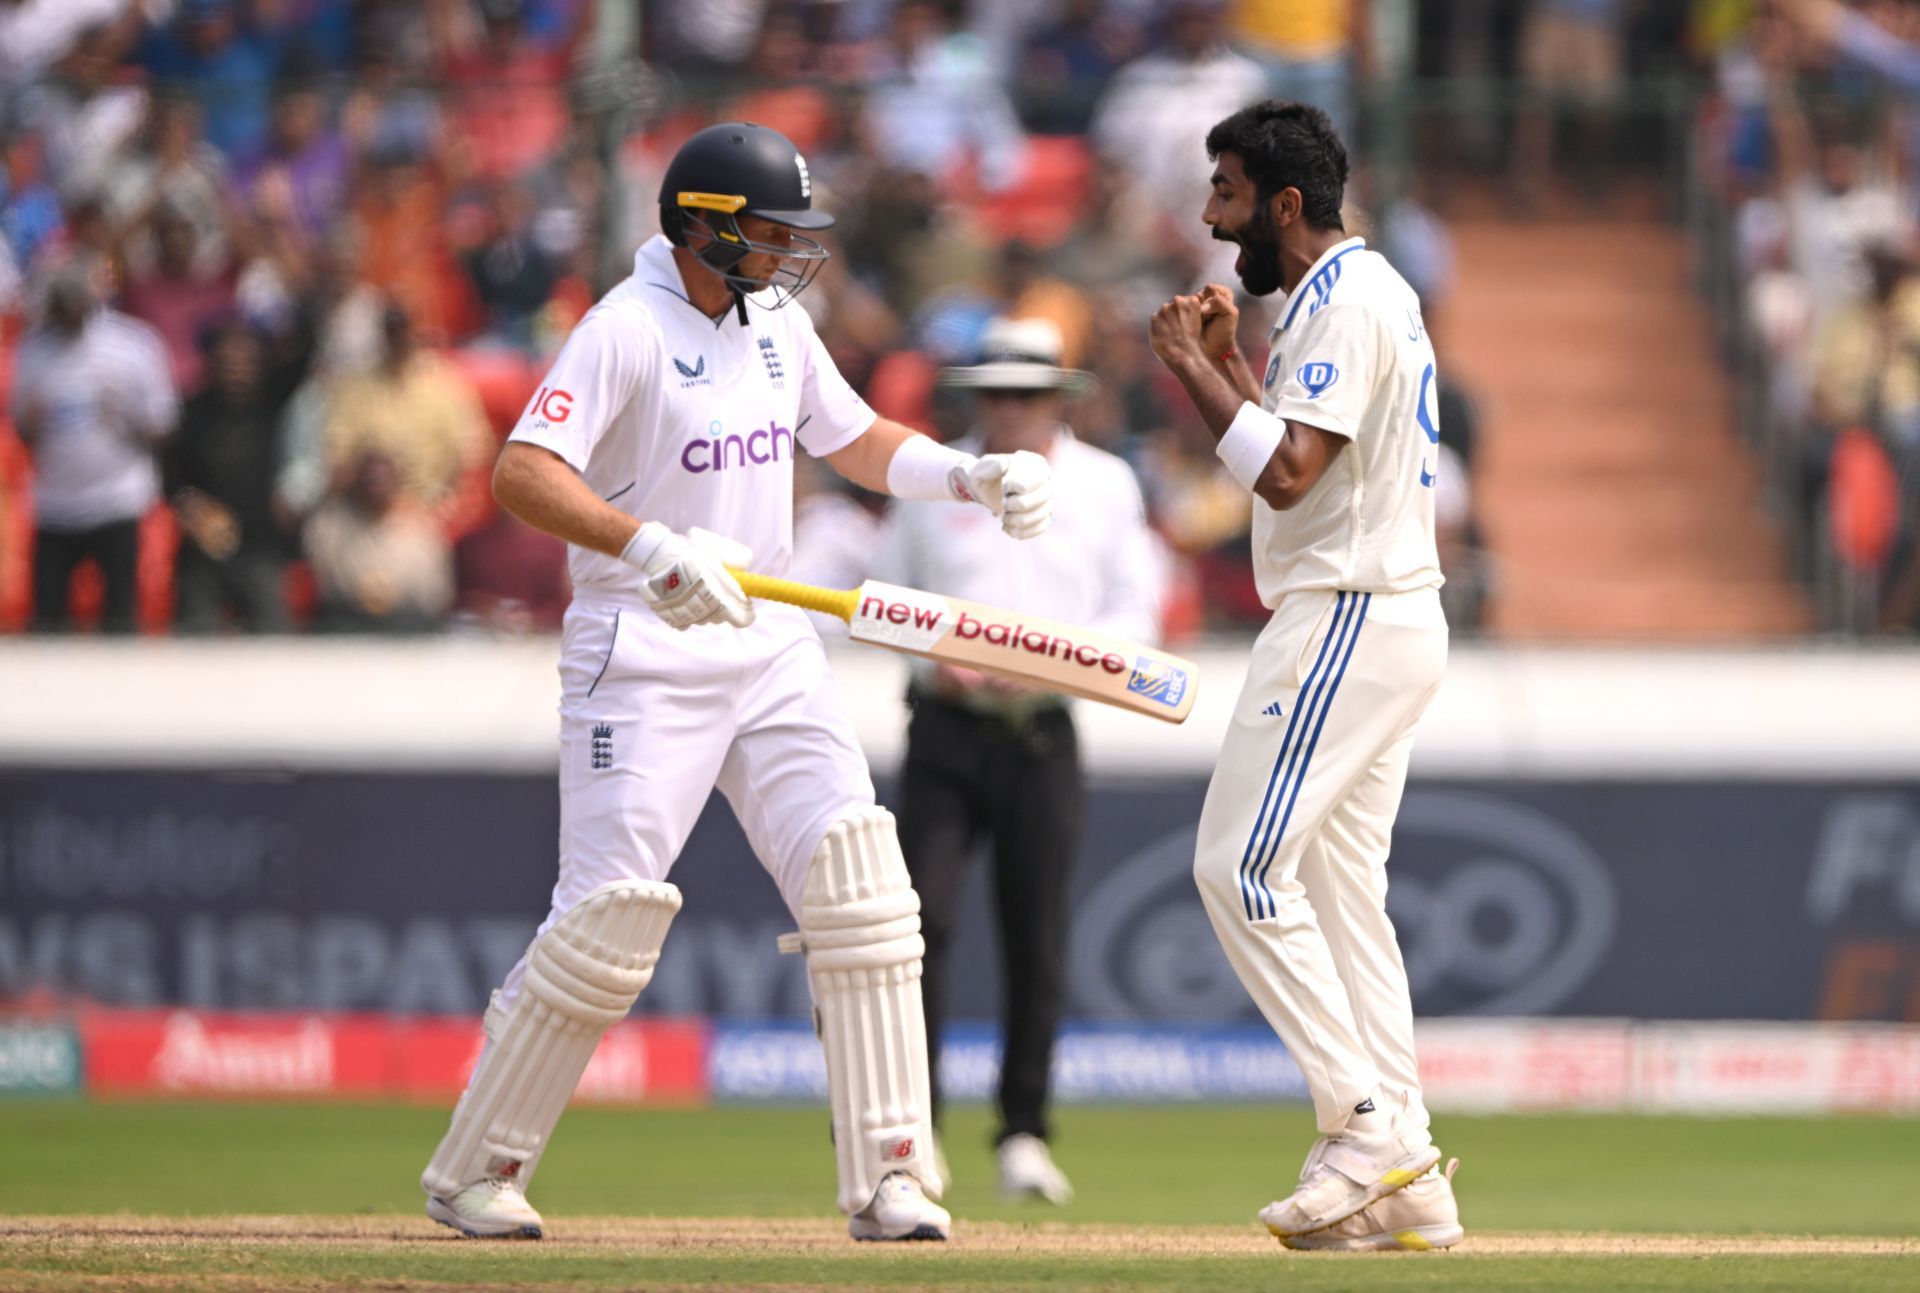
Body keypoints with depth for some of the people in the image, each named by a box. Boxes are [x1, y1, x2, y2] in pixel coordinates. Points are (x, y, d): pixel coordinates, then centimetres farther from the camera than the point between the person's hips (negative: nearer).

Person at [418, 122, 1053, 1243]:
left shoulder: (775, 323, 10)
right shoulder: (628, 331, -14)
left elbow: (856, 439, 24)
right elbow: (523, 474, -26)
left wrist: (972, 474, 6)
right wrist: (655, 549, -40)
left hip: (772, 649, 7)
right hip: (643, 657, -7)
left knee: (857, 884, -7)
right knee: (612, 913, -11)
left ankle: (889, 1176, -4)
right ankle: (475, 1170, 5)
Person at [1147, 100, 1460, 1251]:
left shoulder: (1346, 303, -15)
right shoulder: (1366, 293, 18)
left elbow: (1286, 474, -24)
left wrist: (1195, 371, -14)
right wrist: (1229, 360, 19)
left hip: (1347, 619, -11)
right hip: (1389, 624, 11)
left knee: (1241, 867, -12)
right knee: (1340, 891, 9)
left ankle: (1369, 1126, -14)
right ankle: (1406, 1187, 6)